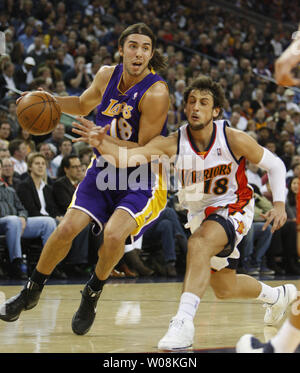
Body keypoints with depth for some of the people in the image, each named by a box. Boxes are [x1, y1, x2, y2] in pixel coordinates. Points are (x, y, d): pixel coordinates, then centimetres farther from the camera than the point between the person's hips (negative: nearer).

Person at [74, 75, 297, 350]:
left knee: (199, 244, -37)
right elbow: (127, 157, -31)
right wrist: (101, 144, -51)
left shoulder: (234, 140, -22)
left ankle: (184, 322, -42)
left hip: (233, 209, -5)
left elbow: (274, 165, -7)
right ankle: (277, 295, 50)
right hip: (199, 214, 5)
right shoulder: (174, 144, -19)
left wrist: (279, 204, -19)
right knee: (225, 289, 19)